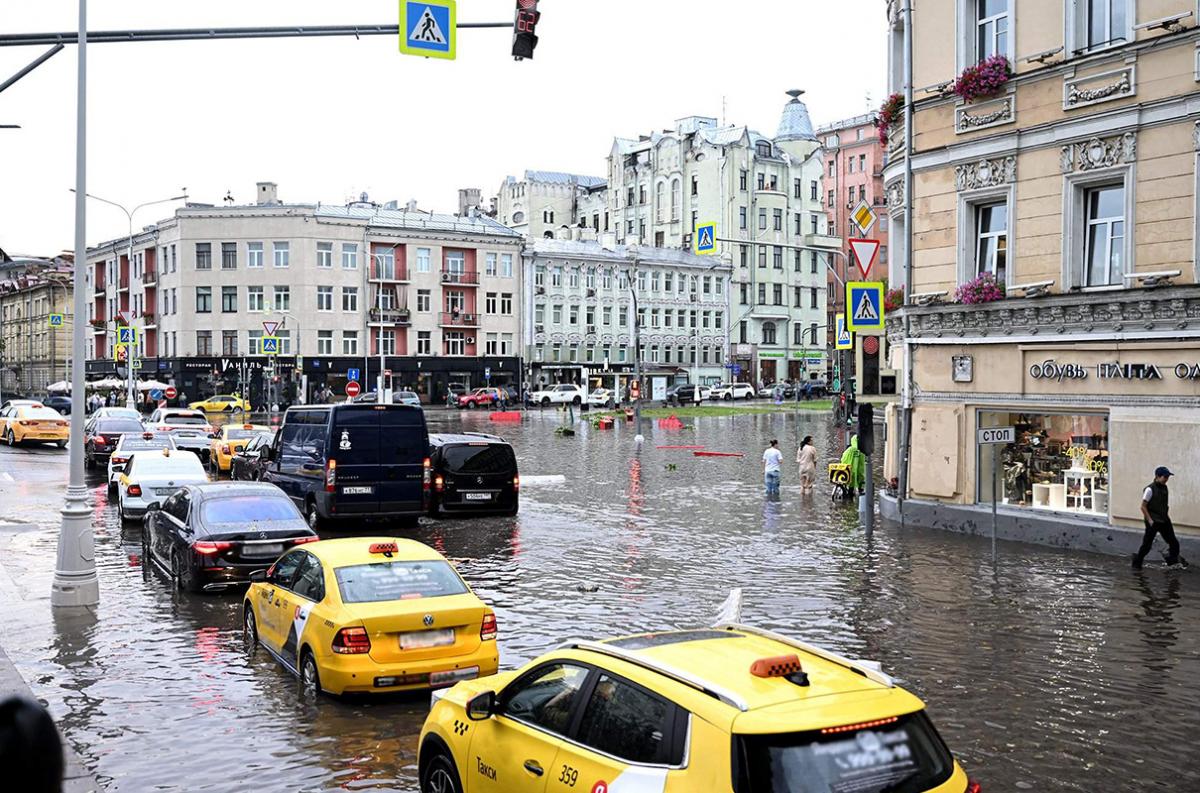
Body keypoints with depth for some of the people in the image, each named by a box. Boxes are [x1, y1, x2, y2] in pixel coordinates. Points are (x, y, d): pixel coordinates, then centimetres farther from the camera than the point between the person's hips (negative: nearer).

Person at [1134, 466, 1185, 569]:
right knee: (1147, 544, 1)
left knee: (1174, 543, 6)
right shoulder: (1150, 489, -15)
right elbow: (1143, 506, -14)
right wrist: (1149, 520, -17)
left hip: (1164, 521, 7)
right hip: (1153, 522, -7)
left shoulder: (1164, 488, 7)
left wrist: (1167, 515, 10)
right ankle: (1137, 563, 14)